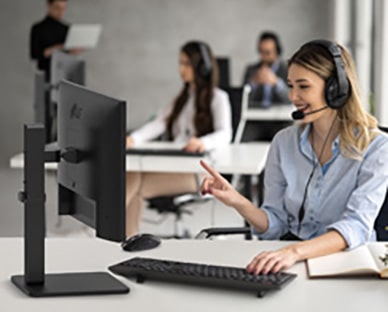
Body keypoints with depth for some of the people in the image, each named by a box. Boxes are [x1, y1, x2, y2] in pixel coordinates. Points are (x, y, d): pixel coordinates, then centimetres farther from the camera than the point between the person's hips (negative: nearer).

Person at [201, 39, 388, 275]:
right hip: (291, 259, 4)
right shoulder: (284, 142, 6)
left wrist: (296, 251, -37)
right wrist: (237, 201, -14)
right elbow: (275, 225, 7)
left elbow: (357, 226, -21)